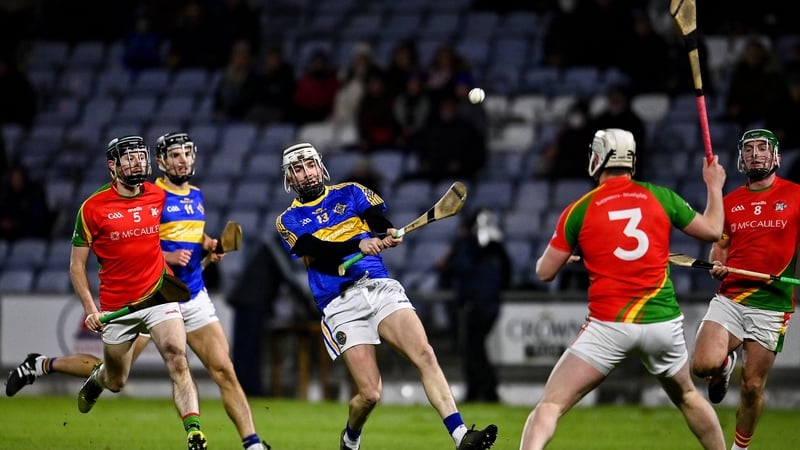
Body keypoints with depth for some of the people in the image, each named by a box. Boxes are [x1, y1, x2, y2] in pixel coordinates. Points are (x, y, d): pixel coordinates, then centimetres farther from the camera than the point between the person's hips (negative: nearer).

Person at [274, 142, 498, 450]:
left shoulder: (350, 193, 16)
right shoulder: (288, 221, 10)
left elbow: (381, 222, -2)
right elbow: (319, 252, -10)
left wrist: (388, 234, -26)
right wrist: (359, 245, -27)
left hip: (380, 288, 2)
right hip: (341, 306, -2)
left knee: (425, 355, -21)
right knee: (369, 394, -12)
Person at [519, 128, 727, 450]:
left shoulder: (580, 210, 1)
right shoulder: (660, 197, 6)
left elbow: (545, 272, 6)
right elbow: (712, 230, 16)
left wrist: (565, 253, 29)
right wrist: (714, 186, 34)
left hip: (609, 327, -3)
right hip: (663, 322, 3)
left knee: (550, 406, -5)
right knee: (687, 396, 29)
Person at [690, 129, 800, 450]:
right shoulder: (730, 202, 11)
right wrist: (717, 266, 0)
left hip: (771, 304, -2)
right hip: (729, 298, 2)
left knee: (753, 386, 1)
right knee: (704, 365, -19)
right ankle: (725, 363, 17)